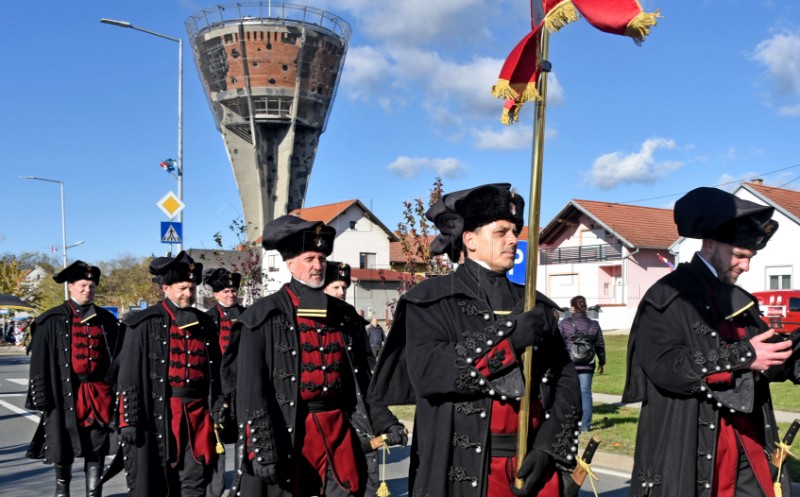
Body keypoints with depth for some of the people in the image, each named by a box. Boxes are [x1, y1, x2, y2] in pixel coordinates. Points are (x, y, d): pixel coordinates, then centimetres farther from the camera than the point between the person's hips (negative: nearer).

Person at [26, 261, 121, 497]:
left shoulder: (106, 320, 7)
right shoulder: (53, 320, -1)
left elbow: (116, 357, 8)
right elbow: (40, 360, -2)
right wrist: (42, 396, -7)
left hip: (99, 393, 2)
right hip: (66, 392, -1)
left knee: (96, 450, 4)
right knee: (64, 449, 11)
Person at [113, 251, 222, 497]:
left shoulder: (205, 324, 11)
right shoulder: (146, 324, -3)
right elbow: (129, 376, -6)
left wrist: (217, 410, 11)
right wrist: (129, 420, -9)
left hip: (198, 414, 4)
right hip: (159, 414, -4)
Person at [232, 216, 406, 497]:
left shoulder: (344, 315, 10)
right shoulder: (265, 317, -5)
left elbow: (361, 379, 15)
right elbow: (250, 387, -9)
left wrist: (384, 422, 5)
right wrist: (262, 447, -15)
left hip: (339, 430, 4)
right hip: (287, 432, -4)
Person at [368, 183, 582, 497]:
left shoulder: (535, 306, 11)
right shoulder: (432, 300, -3)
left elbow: (565, 380, 6)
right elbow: (425, 371, -18)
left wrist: (547, 447, -8)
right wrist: (507, 339, -19)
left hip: (534, 463, 4)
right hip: (464, 468, -4)